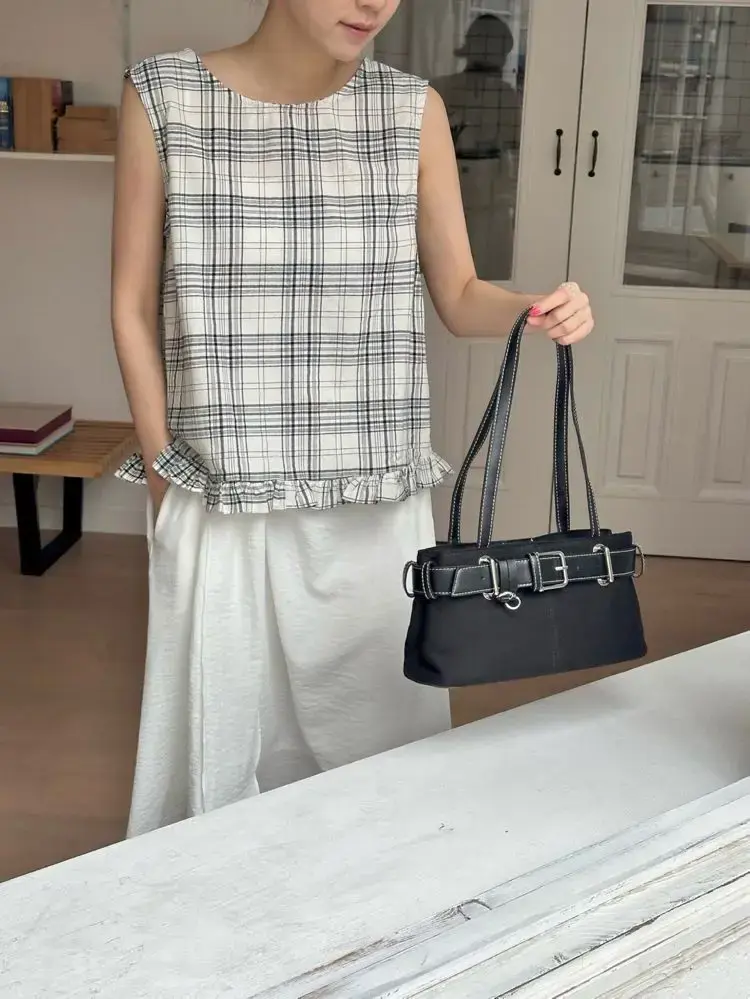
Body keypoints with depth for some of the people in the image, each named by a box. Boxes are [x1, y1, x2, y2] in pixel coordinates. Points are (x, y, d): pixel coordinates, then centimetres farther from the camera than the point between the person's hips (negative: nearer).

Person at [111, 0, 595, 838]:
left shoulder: (413, 111, 1)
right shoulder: (163, 97, -4)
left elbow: (458, 298, 6)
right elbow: (134, 306, 1)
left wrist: (534, 310, -15)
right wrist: (163, 471, -1)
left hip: (374, 499, 2)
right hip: (224, 498, -1)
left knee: (379, 726, 10)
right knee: (221, 735, 9)